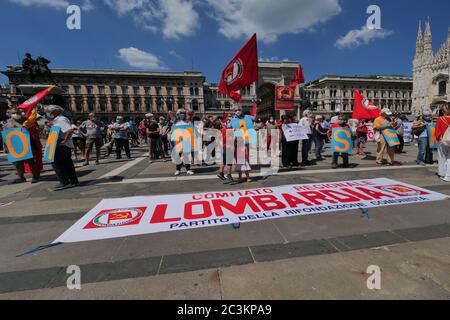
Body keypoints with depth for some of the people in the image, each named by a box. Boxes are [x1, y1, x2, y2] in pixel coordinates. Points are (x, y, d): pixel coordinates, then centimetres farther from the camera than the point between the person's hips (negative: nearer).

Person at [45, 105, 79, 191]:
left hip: (62, 145, -10)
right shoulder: (57, 120, 17)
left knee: (56, 163, -7)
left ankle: (64, 182, -3)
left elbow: (70, 130, -28)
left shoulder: (61, 120, -14)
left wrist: (64, 140, -24)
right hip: (64, 146, 10)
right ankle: (74, 181, 17)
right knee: (67, 163, 12)